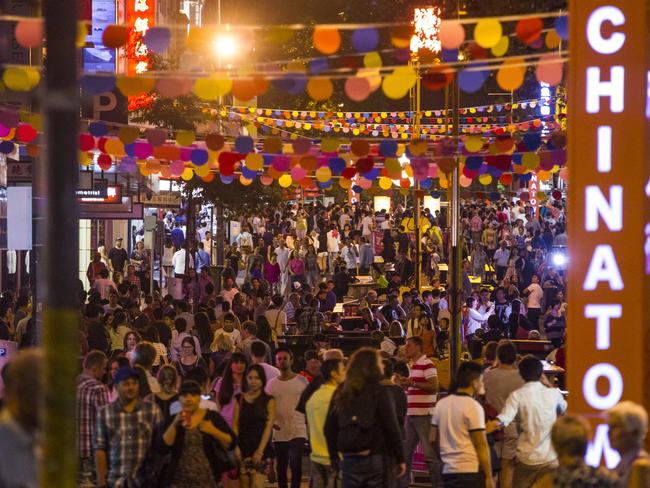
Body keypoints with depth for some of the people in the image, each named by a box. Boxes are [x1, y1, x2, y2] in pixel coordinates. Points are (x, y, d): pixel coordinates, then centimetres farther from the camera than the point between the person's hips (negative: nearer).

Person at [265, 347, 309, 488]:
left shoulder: (301, 381, 2)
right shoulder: (271, 384, 7)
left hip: (298, 432, -3)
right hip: (279, 433, 3)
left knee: (296, 465, -15)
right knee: (281, 468, 9)